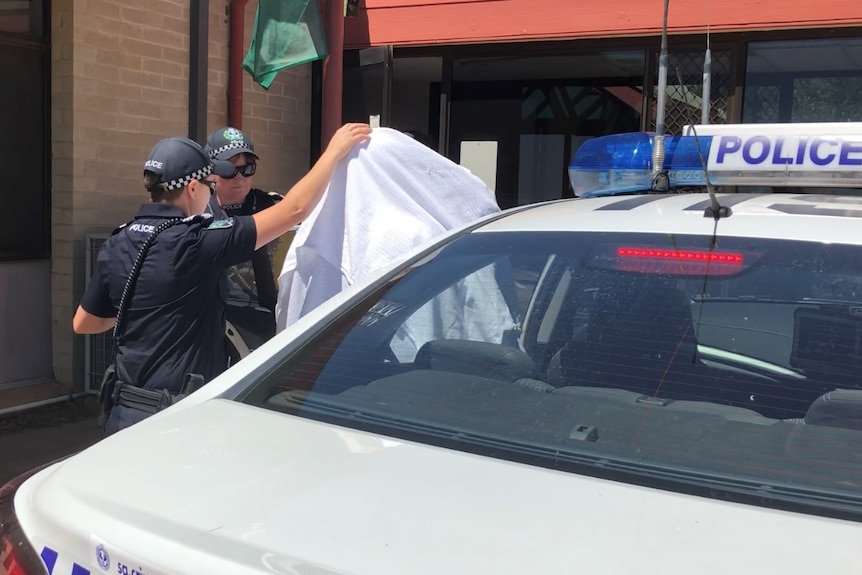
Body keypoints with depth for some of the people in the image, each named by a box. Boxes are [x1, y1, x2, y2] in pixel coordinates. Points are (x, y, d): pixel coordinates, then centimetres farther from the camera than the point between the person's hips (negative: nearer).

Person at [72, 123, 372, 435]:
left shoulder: (117, 244, 1)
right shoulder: (197, 242, -19)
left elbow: (82, 324, 13)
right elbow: (294, 210, -18)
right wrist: (334, 151, -8)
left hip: (124, 411, 7)